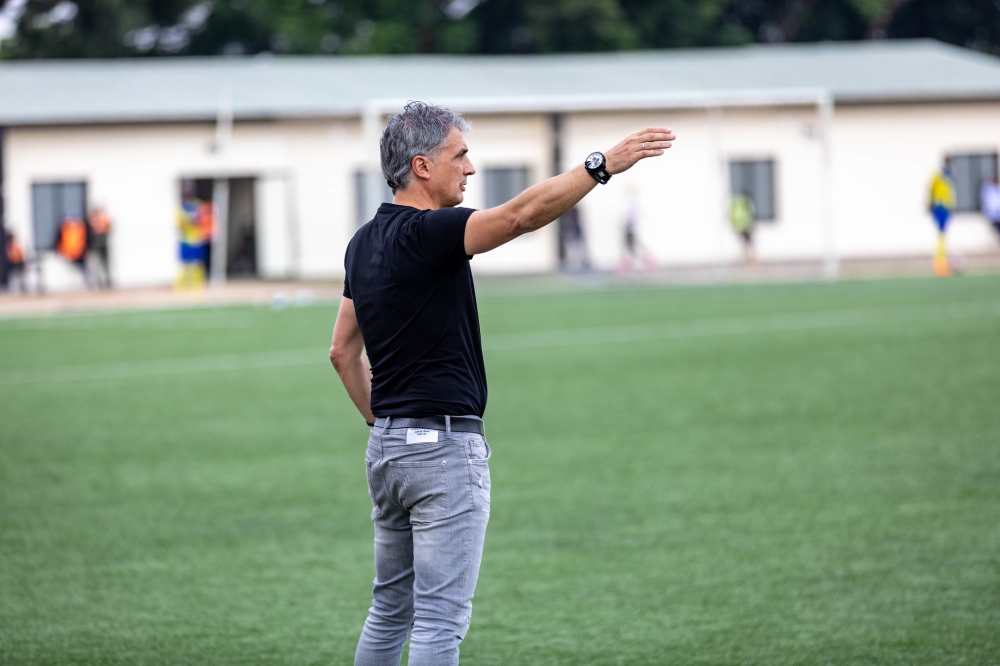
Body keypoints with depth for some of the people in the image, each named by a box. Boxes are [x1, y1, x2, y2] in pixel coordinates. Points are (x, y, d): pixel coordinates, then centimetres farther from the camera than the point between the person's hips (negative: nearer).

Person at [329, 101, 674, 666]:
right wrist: (603, 164, -32)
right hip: (445, 445, -9)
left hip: (387, 447, 9)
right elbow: (521, 215, -30)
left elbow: (343, 351, 19)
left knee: (391, 610, 17)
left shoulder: (366, 243, 12)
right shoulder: (425, 234, -15)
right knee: (441, 620, -7)